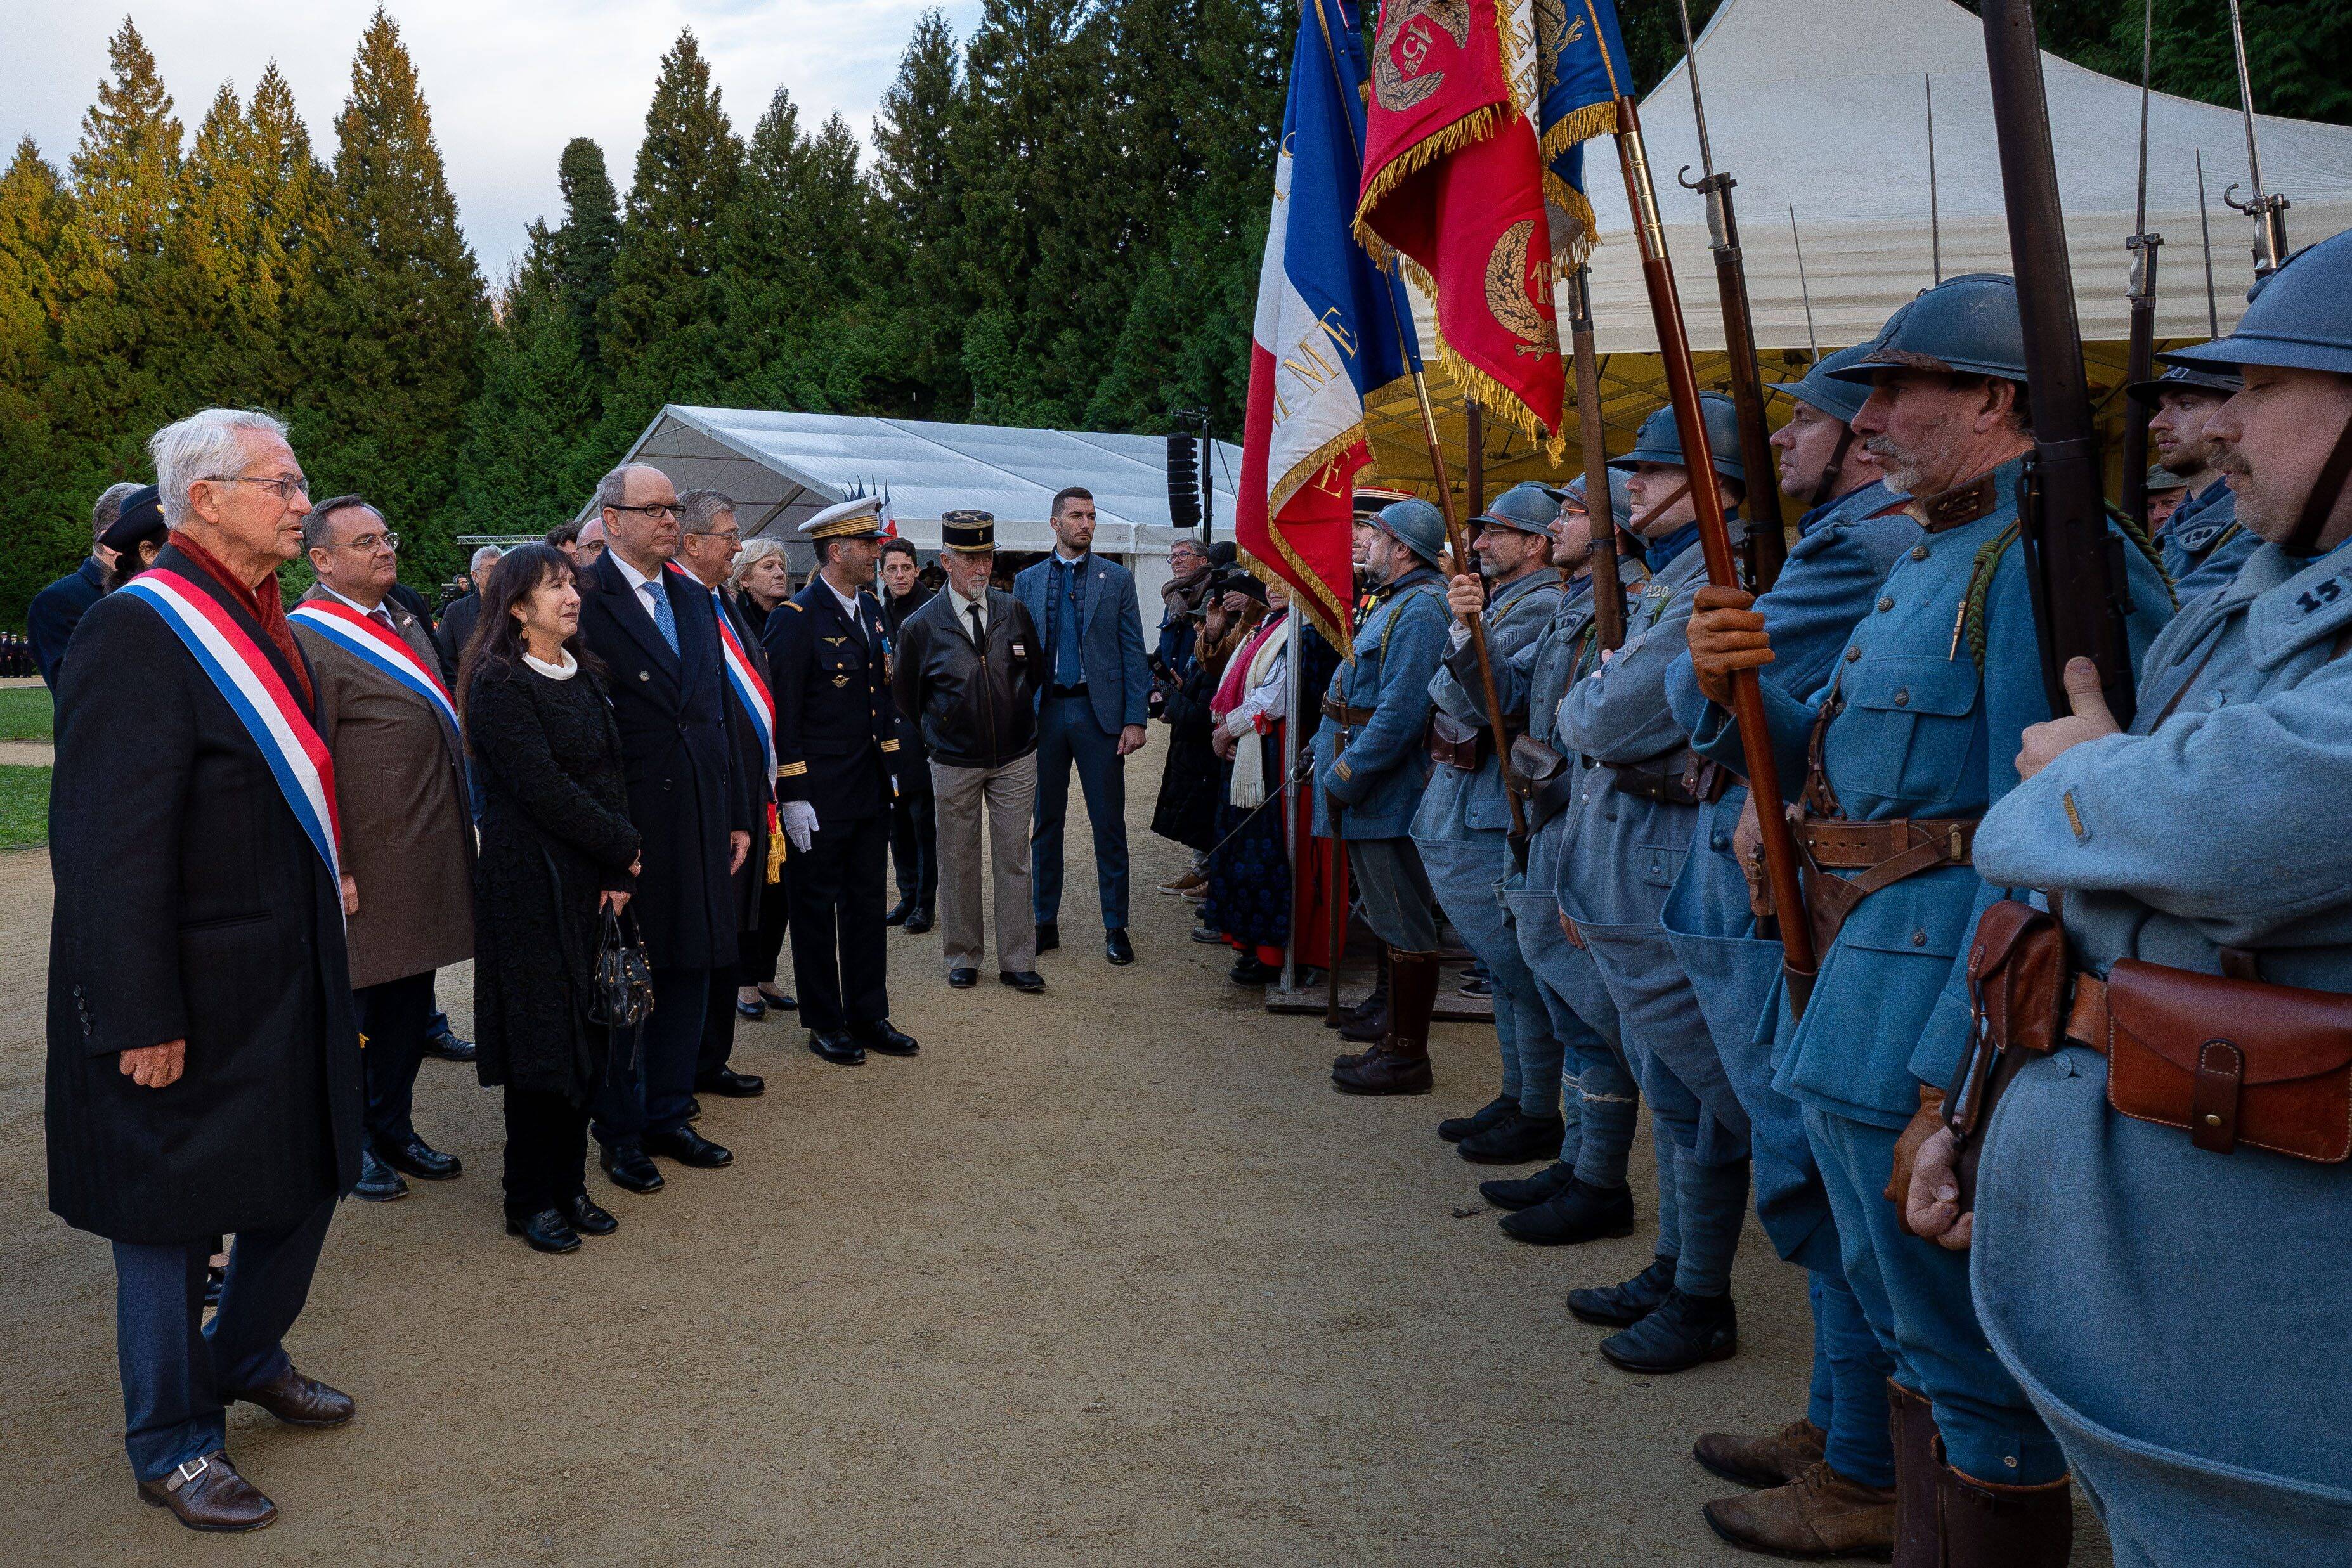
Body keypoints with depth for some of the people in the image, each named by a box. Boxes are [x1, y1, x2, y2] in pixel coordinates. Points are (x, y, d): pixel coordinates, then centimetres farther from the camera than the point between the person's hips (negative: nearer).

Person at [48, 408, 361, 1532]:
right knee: (175, 1214, 8)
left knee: (304, 1178, 20)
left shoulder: (260, 623, 8)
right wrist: (138, 1017, -22)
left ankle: (245, 1357, 43)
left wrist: (325, 885, 16)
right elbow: (109, 846, -23)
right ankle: (170, 1445, 26)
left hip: (288, 974, 9)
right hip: (189, 995, -9)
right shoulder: (137, 633, -20)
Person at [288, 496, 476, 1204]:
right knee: (355, 1006, 6)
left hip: (428, 855, 8)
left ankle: (393, 1129, 31)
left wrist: (460, 824, 20)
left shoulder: (405, 623, 15)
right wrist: (332, 870, -19)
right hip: (367, 867, -8)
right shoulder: (307, 638, -13)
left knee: (410, 1001, 17)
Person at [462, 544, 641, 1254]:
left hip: (597, 882, 7)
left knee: (589, 1035, 9)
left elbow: (611, 774, 6)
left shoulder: (586, 677, 12)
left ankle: (569, 1184, 21)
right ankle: (531, 1200, 13)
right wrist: (623, 847, -9)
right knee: (542, 1035, 0)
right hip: (533, 883, -7)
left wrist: (617, 872, -6)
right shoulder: (499, 684, -10)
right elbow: (543, 788, -17)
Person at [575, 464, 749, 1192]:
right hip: (628, 824, -6)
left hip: (700, 817, 7)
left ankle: (668, 1116, 28)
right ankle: (620, 1133, 20)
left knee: (688, 968, 14)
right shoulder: (584, 600, -10)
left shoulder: (694, 599, 12)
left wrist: (738, 813, 13)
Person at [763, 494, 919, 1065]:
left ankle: (869, 1016, 23)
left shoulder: (870, 610, 11)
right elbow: (783, 714, -14)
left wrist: (891, 768, 15)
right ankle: (825, 1024, 16)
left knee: (867, 904, 13)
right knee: (818, 907, 5)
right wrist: (792, 796, -16)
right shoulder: (796, 619, -13)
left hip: (870, 789, 7)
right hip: (820, 794, -7)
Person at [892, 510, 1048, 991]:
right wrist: (932, 741, 9)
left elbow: (1037, 672, 13)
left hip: (1015, 758, 2)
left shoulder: (1013, 610, 0)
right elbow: (906, 700, 5)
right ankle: (962, 957, 22)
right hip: (954, 765, -1)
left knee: (1014, 860, 4)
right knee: (958, 862, 8)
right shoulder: (920, 626, -6)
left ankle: (1017, 960, 13)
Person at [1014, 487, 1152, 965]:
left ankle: (1116, 927, 10)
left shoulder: (1117, 579, 3)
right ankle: (1046, 922, 19)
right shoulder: (1027, 581, 8)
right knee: (1045, 823, 9)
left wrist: (1135, 719, -7)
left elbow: (1133, 653, 0)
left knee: (1109, 826, 2)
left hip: (1099, 711, -2)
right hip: (1044, 712, 2)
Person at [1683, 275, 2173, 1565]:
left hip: (1943, 1013, -10)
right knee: (1911, 1331, 21)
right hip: (1852, 995, 10)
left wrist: (1952, 1074, -24)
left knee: (1971, 1359, 3)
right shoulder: (1932, 558, 16)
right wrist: (1733, 690, 0)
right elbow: (1840, 760, 20)